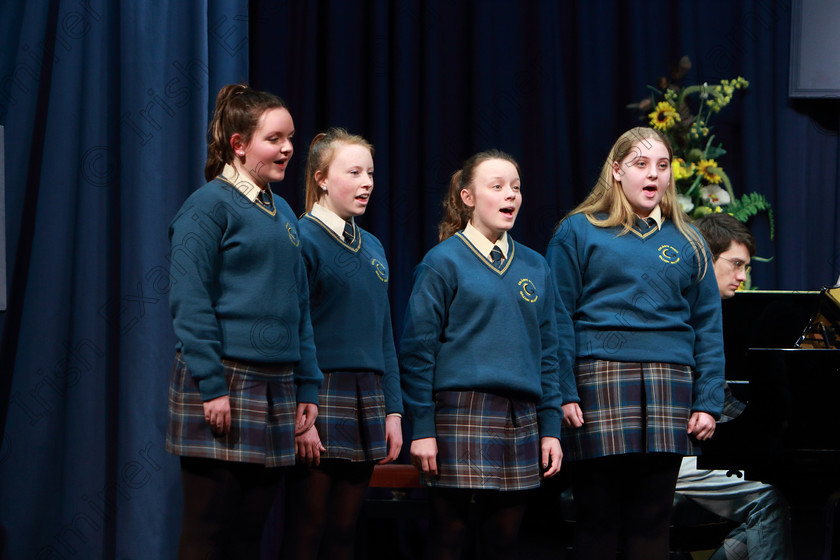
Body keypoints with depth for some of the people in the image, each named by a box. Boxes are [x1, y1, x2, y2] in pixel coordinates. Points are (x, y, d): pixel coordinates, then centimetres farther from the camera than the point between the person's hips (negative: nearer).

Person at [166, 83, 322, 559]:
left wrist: (307, 386, 11)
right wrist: (211, 386, -17)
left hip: (276, 389, 7)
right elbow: (190, 302, -12)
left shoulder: (283, 213, 15)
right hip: (224, 382, -7)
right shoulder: (210, 205, -6)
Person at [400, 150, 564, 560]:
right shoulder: (443, 261, -1)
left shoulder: (534, 267, 14)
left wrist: (551, 428, 10)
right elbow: (418, 348, -4)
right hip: (461, 414, -5)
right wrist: (422, 429, -10)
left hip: (520, 417, 5)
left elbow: (547, 352, 17)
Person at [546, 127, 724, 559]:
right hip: (601, 378, -3)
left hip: (669, 385, 3)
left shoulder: (687, 243, 15)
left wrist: (708, 402, 4)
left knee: (653, 521, 2)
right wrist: (563, 393, -9)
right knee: (597, 518, -2)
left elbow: (708, 327, 13)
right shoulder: (578, 232, 6)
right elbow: (559, 320, 0)